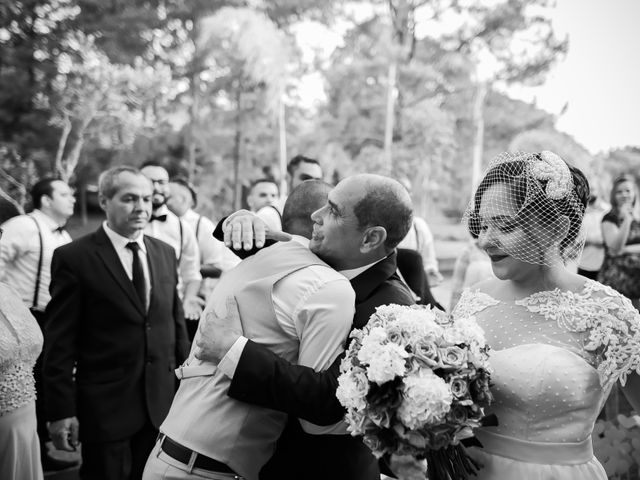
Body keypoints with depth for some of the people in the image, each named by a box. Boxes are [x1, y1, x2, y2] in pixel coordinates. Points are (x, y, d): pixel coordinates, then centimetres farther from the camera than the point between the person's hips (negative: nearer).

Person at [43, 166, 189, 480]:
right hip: (104, 405, -4)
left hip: (162, 403, 5)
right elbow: (60, 342, -9)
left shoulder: (165, 253, 6)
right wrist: (61, 411, -11)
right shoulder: (74, 258, -9)